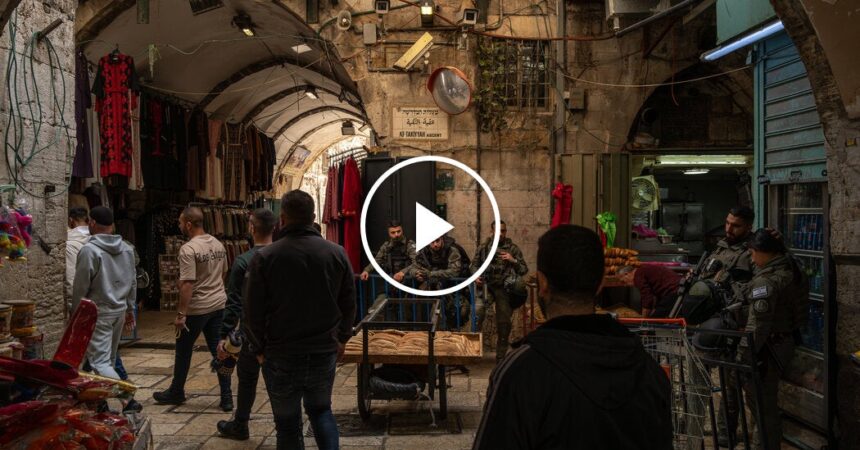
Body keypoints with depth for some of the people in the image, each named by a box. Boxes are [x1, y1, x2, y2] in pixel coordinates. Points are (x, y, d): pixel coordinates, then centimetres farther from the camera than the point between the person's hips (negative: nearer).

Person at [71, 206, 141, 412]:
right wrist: (129, 309, 20)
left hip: (97, 313, -7)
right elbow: (132, 283, 11)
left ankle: (128, 400, -18)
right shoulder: (127, 249, 6)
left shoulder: (89, 250, -15)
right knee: (109, 360, 17)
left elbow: (80, 287, -11)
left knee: (100, 362, -6)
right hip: (119, 311, 7)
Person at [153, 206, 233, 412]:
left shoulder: (188, 249, -17)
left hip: (197, 308, -6)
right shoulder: (218, 245, 6)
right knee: (218, 351, 9)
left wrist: (181, 314, -18)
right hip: (219, 304, 7)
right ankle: (226, 398, 8)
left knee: (183, 350, 12)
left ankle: (176, 393, 28)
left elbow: (187, 284, -21)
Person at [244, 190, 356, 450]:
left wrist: (259, 349, 8)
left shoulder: (265, 257, -12)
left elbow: (253, 310, -7)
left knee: (288, 422, 11)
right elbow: (349, 303, 3)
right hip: (324, 352, 3)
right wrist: (342, 339, 17)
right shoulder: (337, 253, -3)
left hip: (281, 356, -2)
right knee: (321, 410, 23)